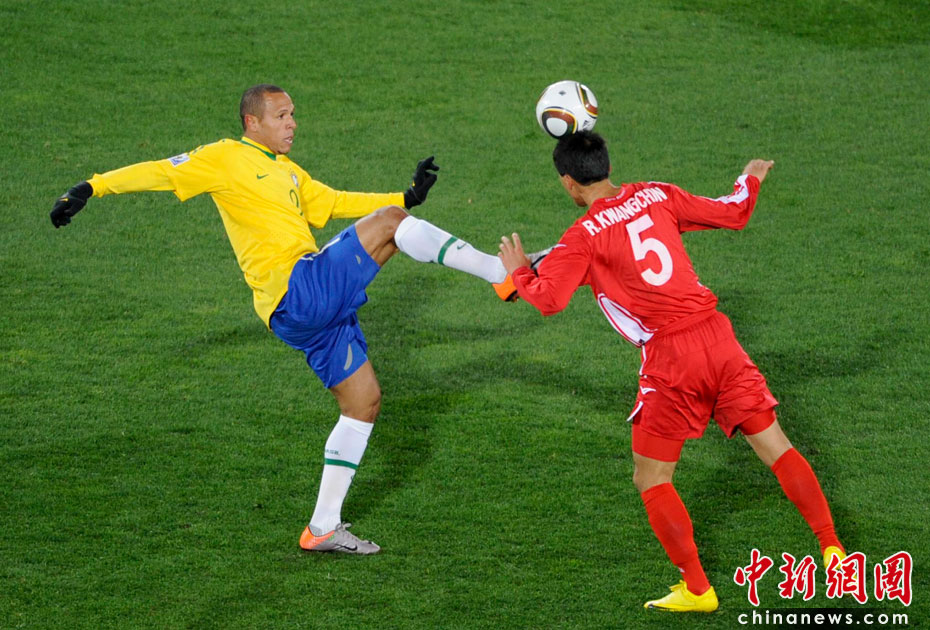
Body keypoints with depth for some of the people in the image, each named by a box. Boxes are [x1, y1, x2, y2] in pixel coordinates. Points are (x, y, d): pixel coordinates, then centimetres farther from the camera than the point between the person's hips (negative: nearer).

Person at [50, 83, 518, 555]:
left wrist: (408, 195, 22)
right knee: (389, 223, -13)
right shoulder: (227, 158, 1)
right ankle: (499, 271, -10)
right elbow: (160, 173, -2)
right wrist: (91, 188, -10)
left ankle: (323, 528, 15)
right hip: (297, 291, -9)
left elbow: (333, 202, 31)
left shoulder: (289, 173, 25)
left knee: (364, 402, 11)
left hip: (319, 311, 9)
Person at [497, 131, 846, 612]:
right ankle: (833, 550, 11)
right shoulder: (657, 196, 10)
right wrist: (750, 181, 39)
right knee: (777, 449, 13)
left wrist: (519, 271, 9)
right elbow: (732, 214, 18)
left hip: (669, 359, -5)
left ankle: (697, 590, 7)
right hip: (717, 336, 5)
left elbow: (548, 300, -13)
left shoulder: (584, 235, -4)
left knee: (651, 481, 9)